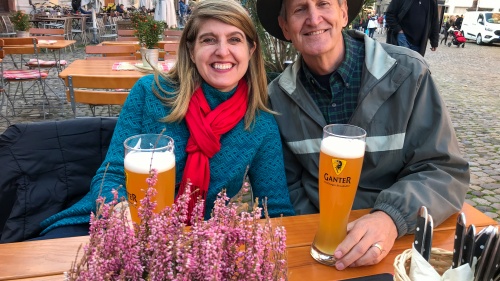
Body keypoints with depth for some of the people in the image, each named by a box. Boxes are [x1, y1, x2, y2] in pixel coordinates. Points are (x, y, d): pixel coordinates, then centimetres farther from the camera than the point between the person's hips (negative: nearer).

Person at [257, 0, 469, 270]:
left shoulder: (407, 72, -10)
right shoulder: (278, 96, -4)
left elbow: (444, 170, -9)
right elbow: (288, 183, 4)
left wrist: (392, 217, -24)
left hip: (401, 236, 1)